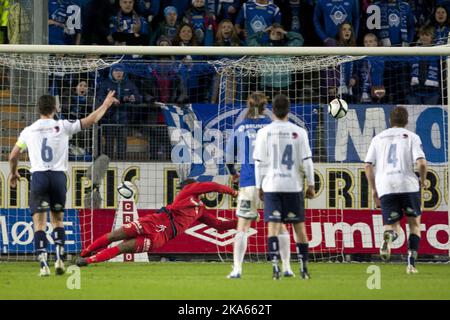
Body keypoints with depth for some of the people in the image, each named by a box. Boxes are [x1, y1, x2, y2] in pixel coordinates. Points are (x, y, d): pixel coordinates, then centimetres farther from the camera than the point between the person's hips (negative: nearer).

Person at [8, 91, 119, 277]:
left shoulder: (28, 131, 8)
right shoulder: (63, 126, 5)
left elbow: (13, 156, 17)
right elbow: (91, 120, 12)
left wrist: (13, 173, 36)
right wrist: (105, 105, 27)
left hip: (38, 177, -1)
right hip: (58, 176, 1)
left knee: (39, 223, -1)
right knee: (57, 219, 16)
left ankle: (43, 264, -12)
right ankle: (59, 258, 0)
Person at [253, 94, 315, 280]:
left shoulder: (264, 132, -1)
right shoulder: (299, 132, 0)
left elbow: (259, 162, 0)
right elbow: (306, 160, -1)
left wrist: (259, 186, 8)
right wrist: (311, 185, 6)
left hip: (271, 185, -1)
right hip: (293, 185, 1)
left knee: (273, 226, -3)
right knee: (299, 226, 10)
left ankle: (275, 266, -16)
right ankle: (304, 267, 12)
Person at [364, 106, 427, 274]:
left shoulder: (378, 138, 15)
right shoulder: (411, 137, 6)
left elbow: (368, 165, 9)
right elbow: (421, 162, -8)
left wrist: (373, 189, 17)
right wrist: (423, 180, 10)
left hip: (385, 188, 2)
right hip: (408, 185, -2)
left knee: (392, 224, 9)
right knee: (414, 223, 15)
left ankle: (389, 235, -30)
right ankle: (411, 263, 3)